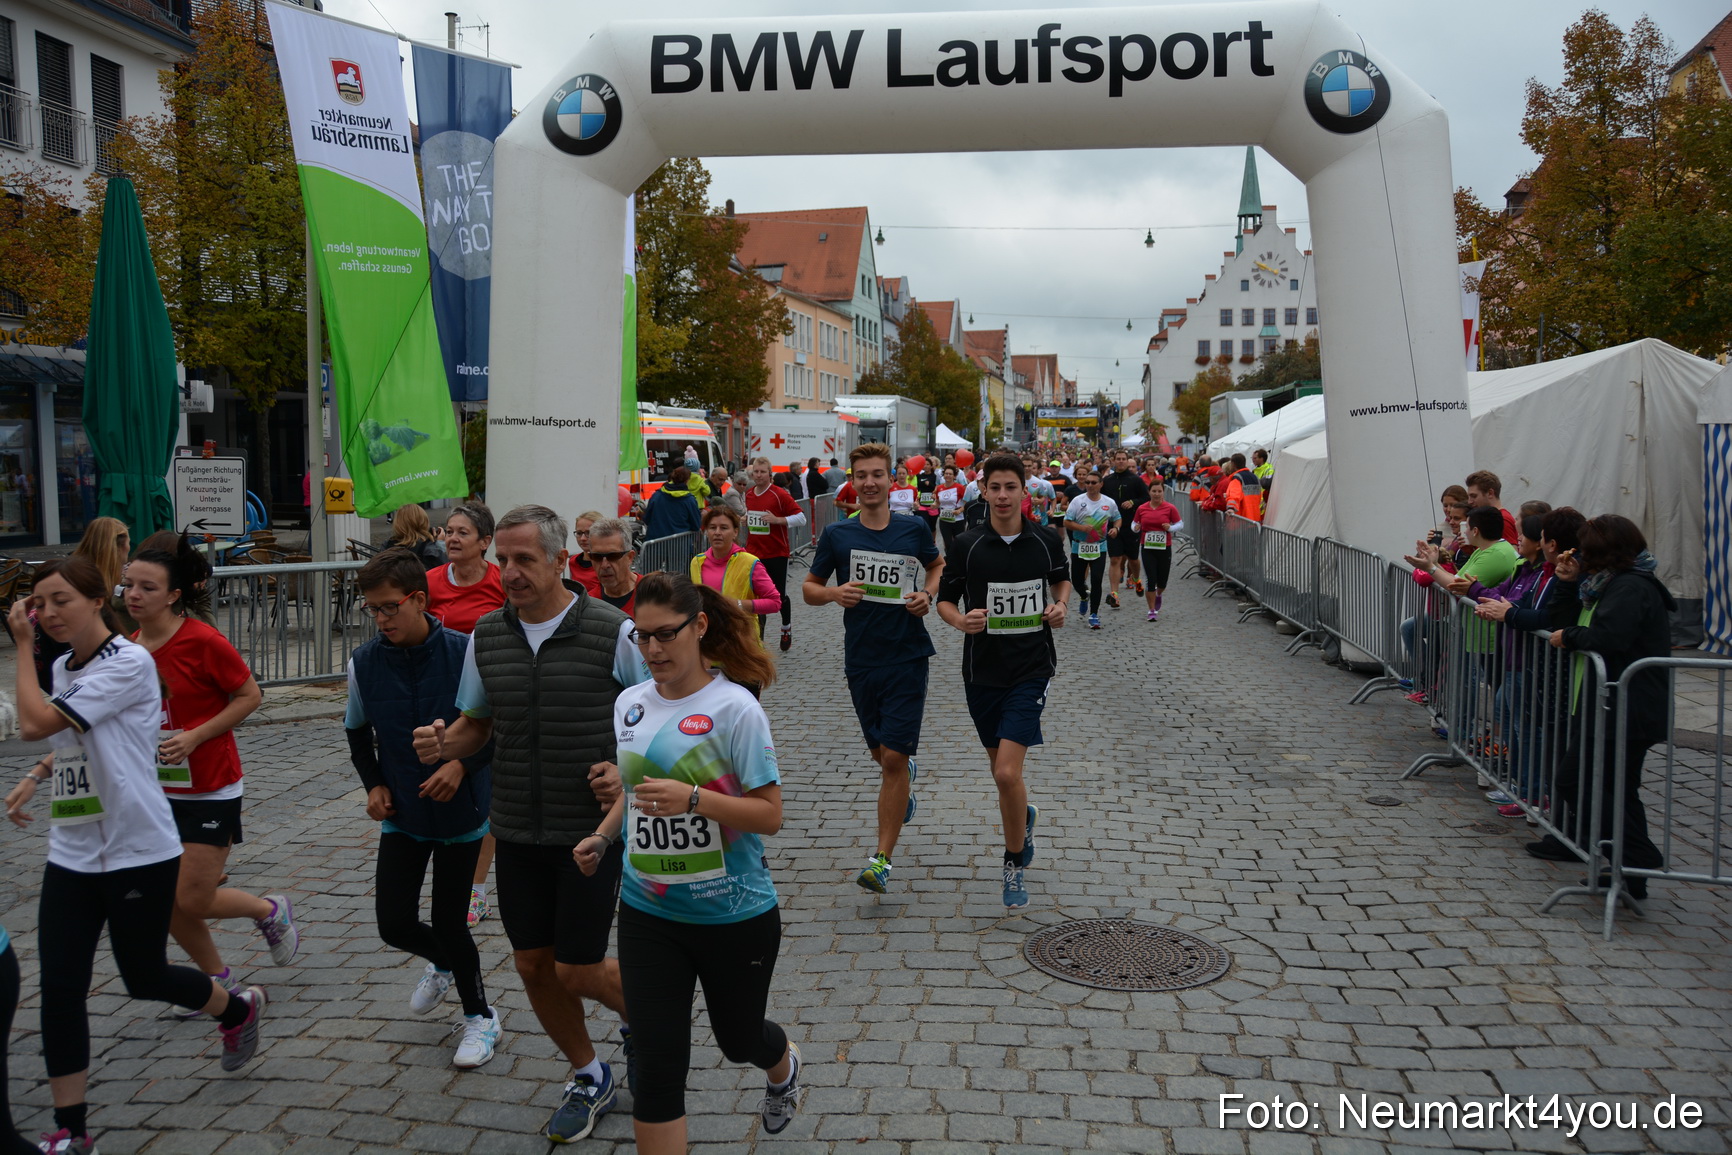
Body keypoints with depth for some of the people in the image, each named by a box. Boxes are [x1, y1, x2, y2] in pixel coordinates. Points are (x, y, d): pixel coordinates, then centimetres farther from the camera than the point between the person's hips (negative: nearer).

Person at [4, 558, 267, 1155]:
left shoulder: (129, 663, -17)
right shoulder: (64, 667, 8)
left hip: (139, 852, -7)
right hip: (72, 855, 7)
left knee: (145, 978, 8)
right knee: (59, 991, 1)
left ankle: (239, 1008, 37)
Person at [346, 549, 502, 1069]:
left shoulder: (465, 652, -17)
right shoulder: (364, 662, -7)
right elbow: (357, 729, 12)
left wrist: (463, 764, -20)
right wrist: (373, 783, 1)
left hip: (461, 809, -3)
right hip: (401, 813, 3)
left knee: (448, 923, 3)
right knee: (394, 923, -1)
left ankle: (480, 1018, 27)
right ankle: (444, 964, 36)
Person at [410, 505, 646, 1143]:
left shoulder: (613, 631, -12)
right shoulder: (487, 635, 2)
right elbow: (477, 724, 12)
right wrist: (442, 745, -9)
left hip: (591, 828, -5)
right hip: (516, 830, 5)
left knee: (576, 970, -1)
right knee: (533, 966, 11)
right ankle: (589, 1078, 35)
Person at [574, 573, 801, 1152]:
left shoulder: (734, 707, -16)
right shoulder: (630, 703, 2)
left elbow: (769, 814, -17)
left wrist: (693, 797, -30)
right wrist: (603, 836, 3)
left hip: (734, 914, -3)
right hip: (648, 913, 4)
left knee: (739, 1039, 20)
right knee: (658, 1066, -1)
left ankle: (784, 1066, 57)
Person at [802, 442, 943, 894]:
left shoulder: (913, 529, -1)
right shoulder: (836, 534, 0)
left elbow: (937, 565, 18)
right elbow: (809, 587, 8)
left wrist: (928, 594, -2)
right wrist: (834, 593, -14)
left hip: (907, 656, -2)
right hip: (860, 658, 2)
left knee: (894, 757, -8)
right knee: (880, 752, 15)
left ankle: (882, 858, -1)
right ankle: (908, 770, 53)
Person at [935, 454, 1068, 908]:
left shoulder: (1046, 541, -1)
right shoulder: (966, 545, -4)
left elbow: (1062, 579, 18)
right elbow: (945, 600, 3)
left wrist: (1060, 606, -2)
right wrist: (961, 621, -18)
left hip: (1031, 669, -2)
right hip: (982, 671, 2)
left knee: (1007, 773, -13)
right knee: (1001, 769, 16)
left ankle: (1014, 862, 8)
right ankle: (1025, 814, 50)